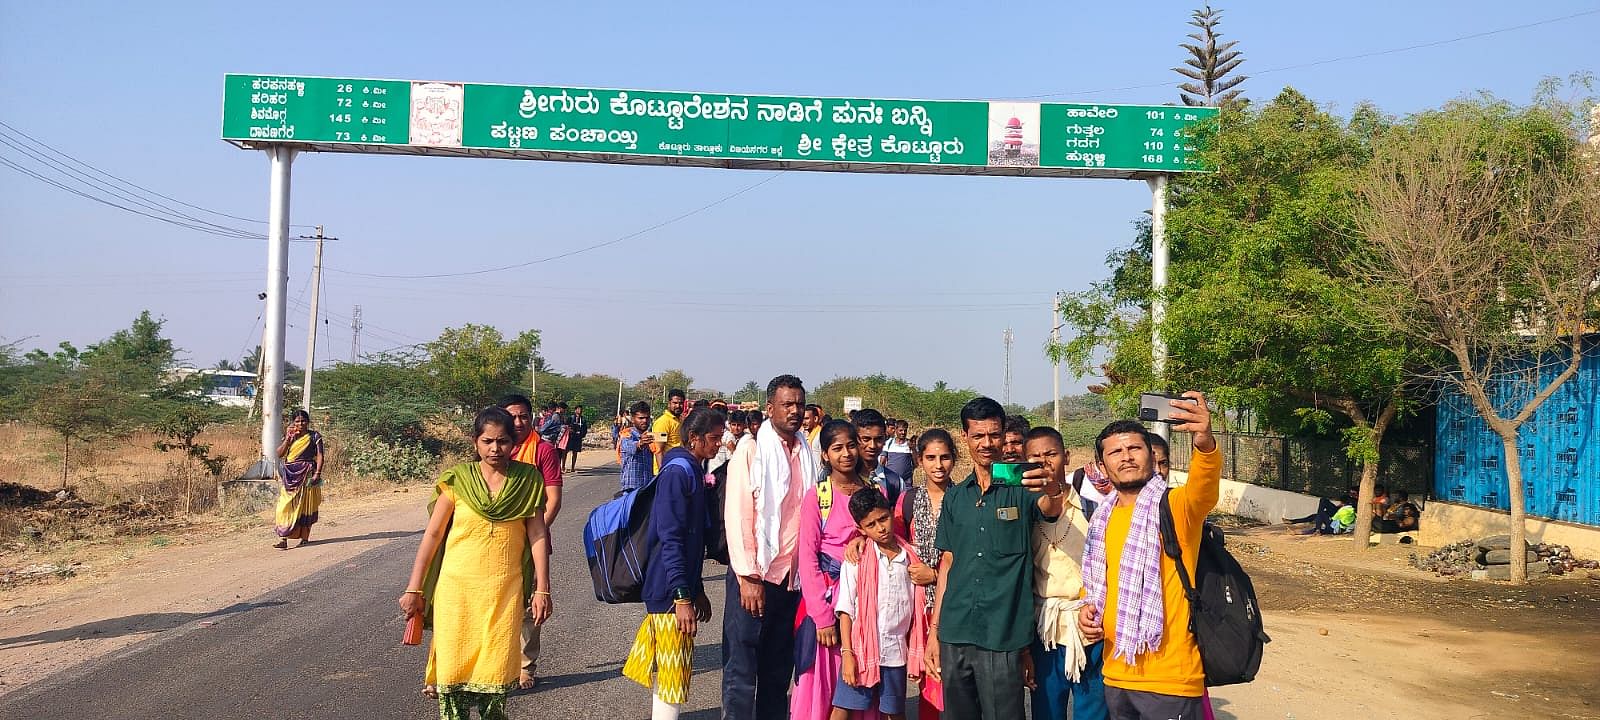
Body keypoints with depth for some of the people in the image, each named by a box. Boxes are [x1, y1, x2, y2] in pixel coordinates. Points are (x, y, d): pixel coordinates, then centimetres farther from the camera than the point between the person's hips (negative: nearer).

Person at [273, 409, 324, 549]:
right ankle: (283, 539, -11)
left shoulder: (314, 436, 2)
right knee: (286, 506, -7)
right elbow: (279, 454, 1)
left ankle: (304, 537, 14)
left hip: (307, 475, -2)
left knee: (306, 506, 3)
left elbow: (319, 456, -3)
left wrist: (317, 473, -14)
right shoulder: (289, 436, 11)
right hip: (290, 476, 2)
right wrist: (288, 438, -7)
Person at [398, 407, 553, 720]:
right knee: (454, 670, 4)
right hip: (457, 588, 0)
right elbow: (432, 534, 2)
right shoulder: (457, 479, -2)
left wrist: (542, 589, -2)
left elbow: (537, 535, 1)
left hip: (504, 590, 0)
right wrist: (414, 588, 1)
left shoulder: (528, 479, 0)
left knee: (495, 671, 3)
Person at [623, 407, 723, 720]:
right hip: (671, 592, -9)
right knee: (673, 674, -5)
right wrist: (683, 597, -23)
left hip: (683, 587, 9)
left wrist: (697, 591, 21)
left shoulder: (693, 472, 13)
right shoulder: (677, 473, -16)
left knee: (666, 672, 16)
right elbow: (670, 539, -21)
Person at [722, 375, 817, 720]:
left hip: (793, 575, 5)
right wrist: (748, 576, -14)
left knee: (779, 667, 13)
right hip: (755, 574, -5)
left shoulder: (807, 454, 8)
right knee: (742, 668, 0)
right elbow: (738, 515, -10)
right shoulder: (751, 451, -6)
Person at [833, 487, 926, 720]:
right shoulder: (857, 559, -3)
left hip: (896, 651, 3)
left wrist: (915, 653, 6)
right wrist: (847, 653, -11)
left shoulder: (910, 557, 4)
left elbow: (915, 609, 9)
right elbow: (846, 610, -4)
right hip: (862, 650, -3)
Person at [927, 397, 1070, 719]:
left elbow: (1050, 509, -22)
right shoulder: (955, 496, 11)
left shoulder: (1022, 488, 0)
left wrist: (1054, 490, -45)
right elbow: (947, 563, 13)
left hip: (1003, 638, -4)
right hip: (954, 635, 4)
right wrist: (934, 631, 9)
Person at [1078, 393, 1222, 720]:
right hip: (1115, 676, 6)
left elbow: (1203, 489, -33)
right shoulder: (1103, 518, 9)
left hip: (1170, 680, -6)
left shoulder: (1175, 507, -9)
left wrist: (1205, 443, -52)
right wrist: (1087, 608, 2)